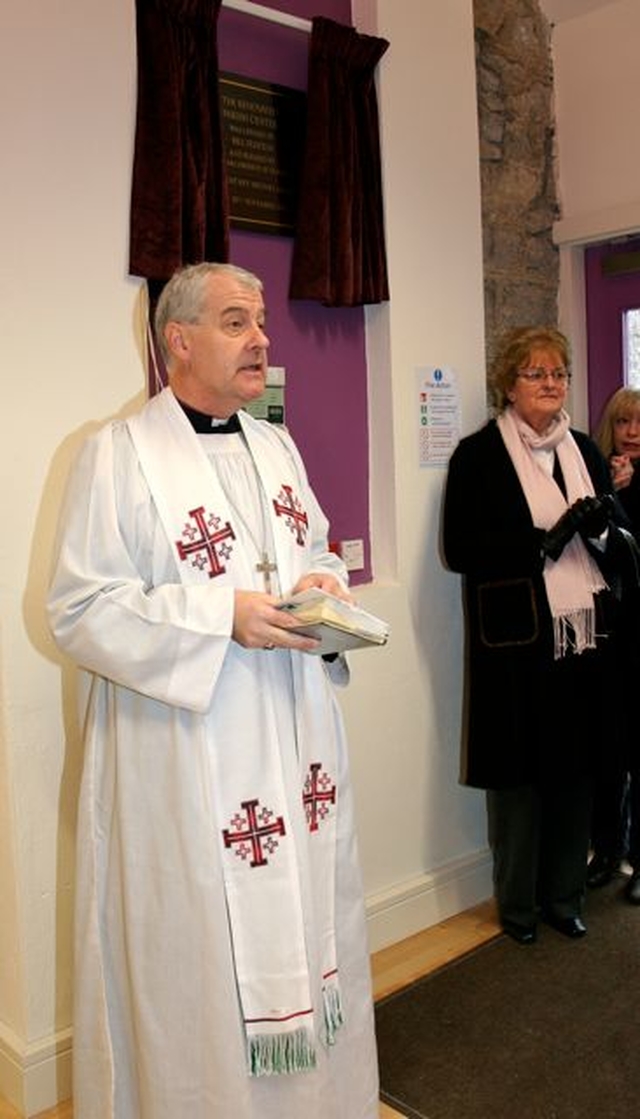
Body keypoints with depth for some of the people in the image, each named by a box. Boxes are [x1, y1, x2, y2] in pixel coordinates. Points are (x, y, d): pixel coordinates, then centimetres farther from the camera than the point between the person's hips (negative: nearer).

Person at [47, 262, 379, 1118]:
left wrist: (324, 585, -4)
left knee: (304, 919, 17)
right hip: (185, 760, -6)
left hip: (294, 739, 7)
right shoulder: (120, 453, -9)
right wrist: (224, 616, -21)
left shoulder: (277, 448, 12)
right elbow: (79, 609, -13)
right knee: (198, 949, 4)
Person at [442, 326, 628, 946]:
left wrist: (602, 524, -3)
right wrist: (546, 540, -17)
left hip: (584, 635, 5)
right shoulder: (478, 455, -4)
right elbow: (459, 549, -12)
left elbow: (610, 536, 20)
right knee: (518, 772, 5)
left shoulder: (583, 451, 14)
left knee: (576, 769, 11)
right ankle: (518, 905, 24)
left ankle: (564, 895, 29)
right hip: (516, 641, -5)